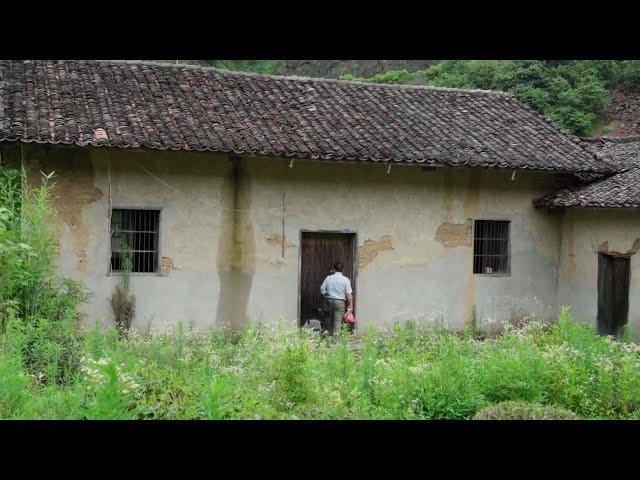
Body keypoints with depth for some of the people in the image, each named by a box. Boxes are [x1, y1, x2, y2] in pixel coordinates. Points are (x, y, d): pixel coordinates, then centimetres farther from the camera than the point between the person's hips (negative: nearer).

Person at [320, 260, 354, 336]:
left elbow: (322, 289, 4)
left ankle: (330, 334, 23)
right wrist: (350, 305, -3)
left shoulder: (328, 278, 2)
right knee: (338, 321, -1)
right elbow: (349, 294, -9)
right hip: (340, 302, -4)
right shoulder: (345, 279, -7)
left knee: (331, 320, 18)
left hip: (330, 301, 4)